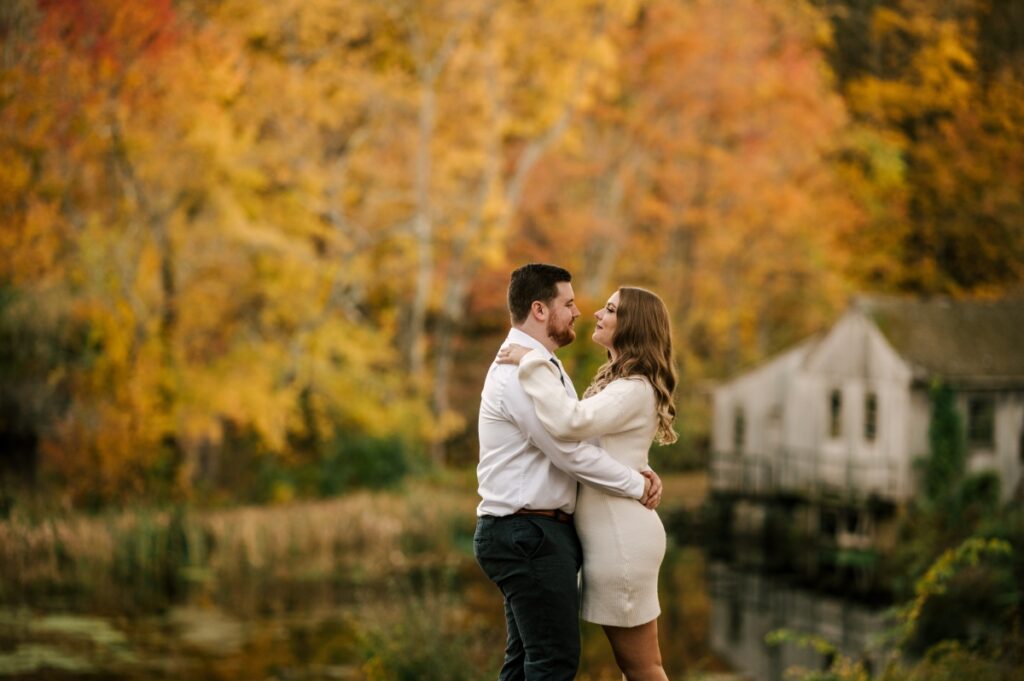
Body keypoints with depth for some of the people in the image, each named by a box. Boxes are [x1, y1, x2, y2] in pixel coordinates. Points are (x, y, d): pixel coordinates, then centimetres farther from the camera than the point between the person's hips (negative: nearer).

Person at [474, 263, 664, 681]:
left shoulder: (541, 365, 16)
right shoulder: (521, 371, -18)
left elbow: (587, 434, 15)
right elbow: (572, 454, -20)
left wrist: (642, 472, -1)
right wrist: (638, 487, -8)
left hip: (526, 534, 11)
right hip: (528, 535, -11)